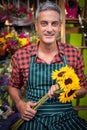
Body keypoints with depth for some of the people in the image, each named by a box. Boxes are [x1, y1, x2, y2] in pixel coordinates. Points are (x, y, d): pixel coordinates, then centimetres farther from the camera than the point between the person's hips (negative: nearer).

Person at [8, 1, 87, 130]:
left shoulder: (73, 53, -2)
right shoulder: (20, 56, -3)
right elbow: (13, 86, 14)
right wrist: (20, 104, -6)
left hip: (67, 118, 1)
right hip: (33, 118, -1)